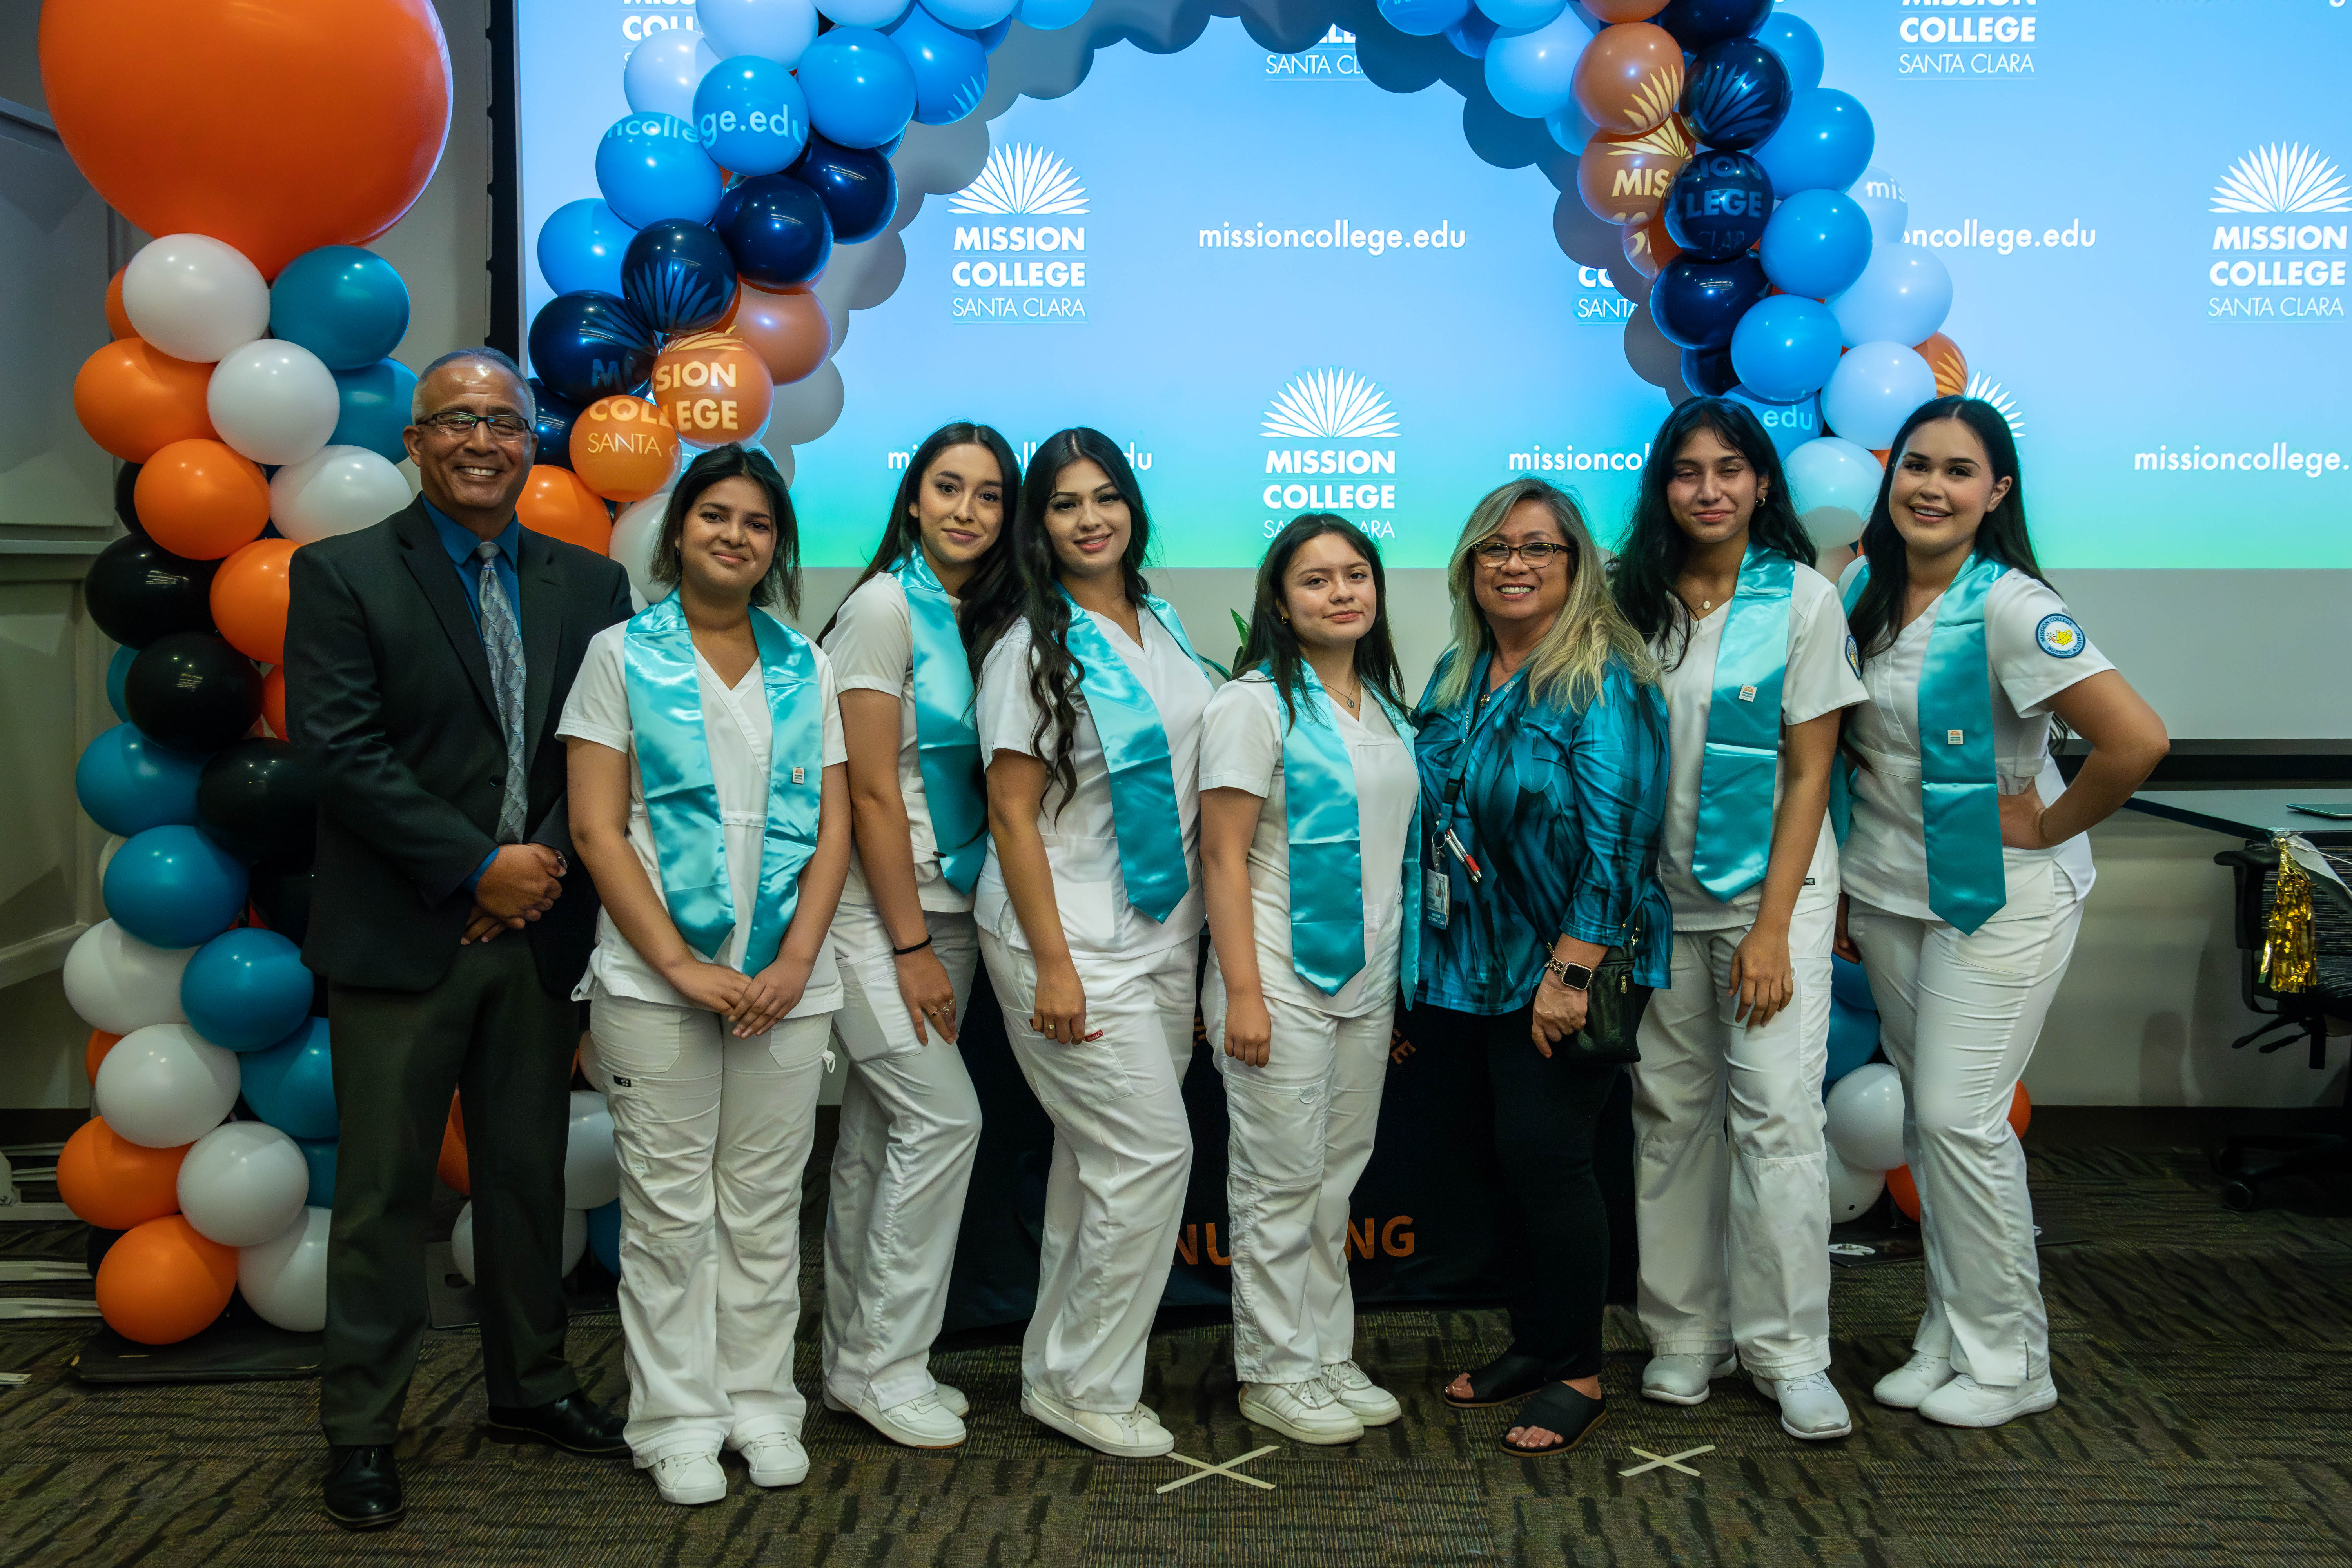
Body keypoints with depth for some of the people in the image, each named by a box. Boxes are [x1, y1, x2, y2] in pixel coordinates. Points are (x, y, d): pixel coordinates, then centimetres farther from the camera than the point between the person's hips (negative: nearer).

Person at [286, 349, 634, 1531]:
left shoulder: (589, 584, 9)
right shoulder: (341, 575, -2)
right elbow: (341, 752, -11)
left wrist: (551, 863, -9)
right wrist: (481, 868, -14)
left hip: (539, 929, 4)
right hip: (399, 936, -3)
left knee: (531, 1174, 14)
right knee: (385, 1189, 3)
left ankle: (532, 1387, 29)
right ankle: (361, 1432, 15)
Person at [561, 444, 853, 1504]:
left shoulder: (806, 666, 11)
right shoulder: (622, 655, 3)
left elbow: (832, 828, 8)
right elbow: (596, 828, -4)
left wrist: (795, 962, -5)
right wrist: (681, 965, -11)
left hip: (788, 983, 3)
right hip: (656, 977, -2)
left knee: (766, 1207, 8)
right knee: (669, 1209, 3)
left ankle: (760, 1405, 21)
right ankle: (678, 1422, 15)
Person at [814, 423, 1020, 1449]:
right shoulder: (886, 606, -11)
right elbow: (872, 790, -14)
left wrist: (938, 939, 8)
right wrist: (912, 948, -14)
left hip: (944, 906, 7)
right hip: (873, 910, -7)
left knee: (878, 1136, 11)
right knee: (944, 1116, -10)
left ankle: (855, 1362, 20)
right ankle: (885, 1363, 3)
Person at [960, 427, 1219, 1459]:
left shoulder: (1162, 628, 11)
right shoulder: (1031, 645, -10)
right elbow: (1013, 814, -13)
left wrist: (1205, 921, 15)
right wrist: (1054, 966, -17)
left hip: (1163, 933, 7)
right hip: (1071, 937, -7)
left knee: (1098, 1155, 12)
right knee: (1152, 1150, -7)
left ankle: (1058, 1368, 23)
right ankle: (1090, 1386, 7)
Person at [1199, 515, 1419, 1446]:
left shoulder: (1384, 705, 12)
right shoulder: (1256, 703, -9)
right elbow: (1224, 859, -13)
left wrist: (1399, 981, 16)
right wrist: (1242, 993, -18)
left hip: (1367, 979, 7)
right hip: (1283, 980, -7)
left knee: (1340, 1174, 13)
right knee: (1284, 1179, 0)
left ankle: (1328, 1357, 25)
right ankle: (1275, 1373, 12)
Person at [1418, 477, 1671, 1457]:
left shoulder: (1603, 680, -12)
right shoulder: (1458, 675, 10)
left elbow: (1617, 839, -18)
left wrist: (1571, 973, -21)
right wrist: (1427, 962, 14)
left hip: (1575, 970, -6)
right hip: (1482, 969, 7)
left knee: (1545, 1152, -6)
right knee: (1514, 1154, 12)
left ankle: (1577, 1375, 10)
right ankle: (1531, 1346, 27)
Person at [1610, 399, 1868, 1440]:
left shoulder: (1802, 599, -4)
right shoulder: (1637, 598, 4)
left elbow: (1807, 774, -5)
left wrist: (1772, 926, -11)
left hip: (1771, 888, -3)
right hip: (1659, 895, 3)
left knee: (1778, 1110, -6)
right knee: (1672, 1112, 6)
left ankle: (1789, 1352, 4)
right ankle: (1685, 1336, 17)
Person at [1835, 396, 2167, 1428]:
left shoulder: (2011, 608, -18)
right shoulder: (1866, 590, 3)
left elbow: (2138, 740, -27)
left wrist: (2049, 826, -14)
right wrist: (1839, 888, 14)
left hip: (1998, 898, -6)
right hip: (1890, 892, 6)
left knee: (1959, 1118, -7)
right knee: (1926, 1118, 10)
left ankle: (2007, 1362, 9)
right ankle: (1946, 1342, 22)